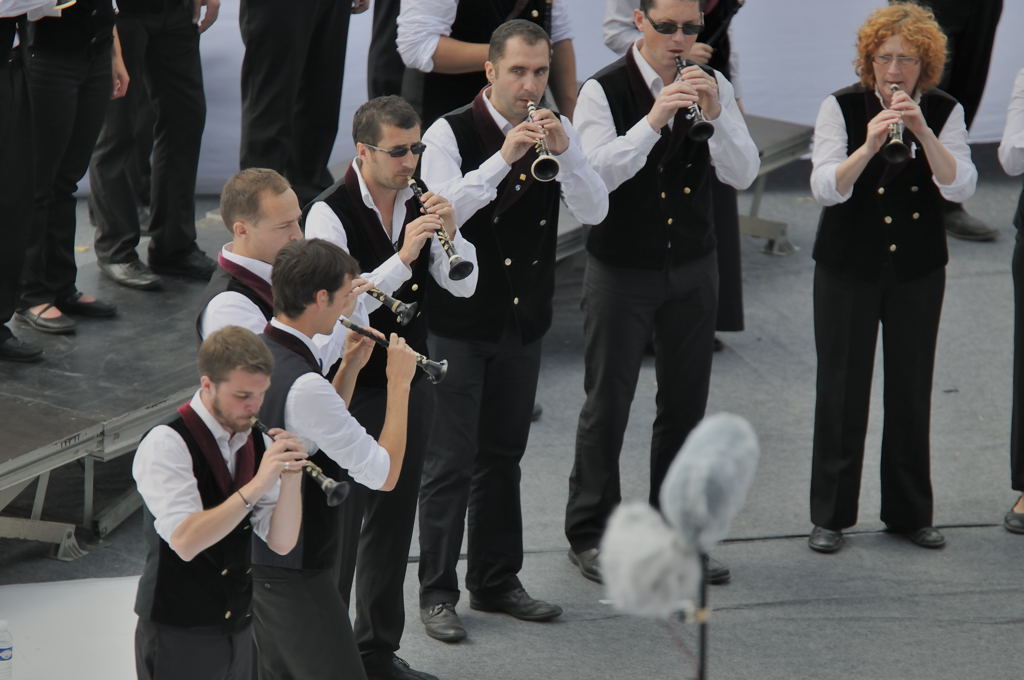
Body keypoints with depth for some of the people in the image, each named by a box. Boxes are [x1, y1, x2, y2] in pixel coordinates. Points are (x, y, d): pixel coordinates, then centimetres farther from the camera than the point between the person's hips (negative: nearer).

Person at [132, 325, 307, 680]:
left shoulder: (256, 444, 5)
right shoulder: (166, 445, -15)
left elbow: (281, 542, 0)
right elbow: (185, 542, -27)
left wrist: (291, 476, -16)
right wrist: (256, 486, -30)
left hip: (239, 632, 6)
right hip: (179, 637, -6)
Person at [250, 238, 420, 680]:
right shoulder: (303, 385, -27)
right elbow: (384, 474, -22)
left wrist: (350, 367, 8)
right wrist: (399, 381, -13)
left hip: (253, 556, 10)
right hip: (296, 573, -10)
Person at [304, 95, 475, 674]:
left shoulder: (419, 203, 3)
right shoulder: (330, 213, -15)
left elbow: (465, 284, -1)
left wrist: (450, 232, -19)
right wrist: (403, 259, -32)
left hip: (411, 382, 7)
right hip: (351, 387, -6)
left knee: (394, 521, 15)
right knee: (338, 525, -1)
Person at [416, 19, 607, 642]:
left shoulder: (557, 131, 3)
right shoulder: (451, 134, -11)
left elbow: (595, 211, -8)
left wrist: (564, 150, -24)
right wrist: (504, 156, -34)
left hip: (525, 322, 5)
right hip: (460, 323, -5)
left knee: (503, 457, 15)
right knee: (451, 462, -2)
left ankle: (497, 581, 26)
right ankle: (438, 592, 6)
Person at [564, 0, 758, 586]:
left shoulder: (714, 87, -1)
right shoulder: (604, 91, -12)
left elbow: (743, 174, -9)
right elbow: (598, 173, -25)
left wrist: (715, 114, -26)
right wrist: (653, 120, -36)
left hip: (693, 268, 4)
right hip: (621, 269, -4)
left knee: (686, 405, 12)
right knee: (608, 405, 2)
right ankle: (589, 534, 15)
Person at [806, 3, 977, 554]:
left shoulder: (944, 112, -1)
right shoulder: (842, 107, -8)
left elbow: (960, 187, -14)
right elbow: (826, 189, -17)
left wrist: (922, 132, -27)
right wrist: (869, 146, -32)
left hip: (918, 269, 2)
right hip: (849, 266, -2)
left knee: (911, 389, 7)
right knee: (842, 388, 1)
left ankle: (909, 512, 19)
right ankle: (829, 515, 11)